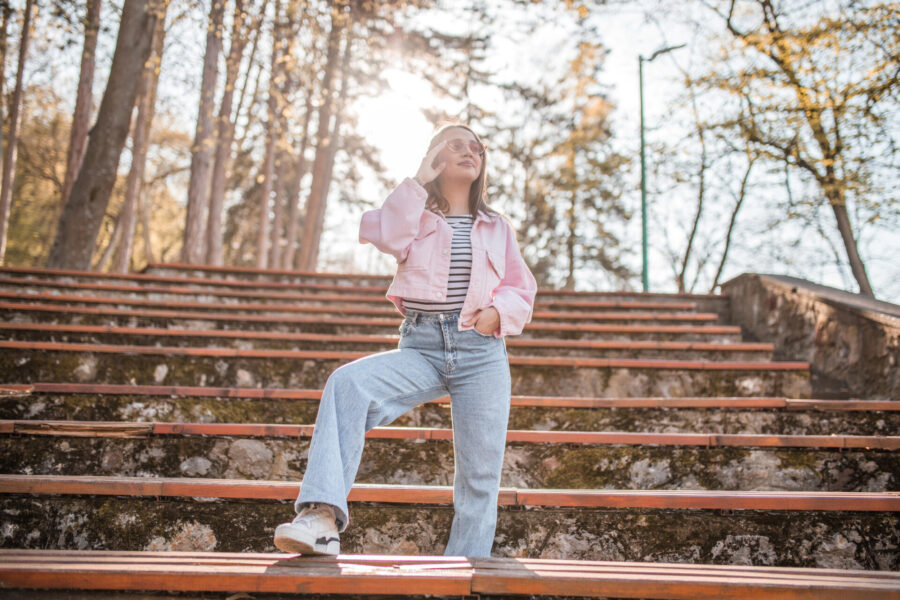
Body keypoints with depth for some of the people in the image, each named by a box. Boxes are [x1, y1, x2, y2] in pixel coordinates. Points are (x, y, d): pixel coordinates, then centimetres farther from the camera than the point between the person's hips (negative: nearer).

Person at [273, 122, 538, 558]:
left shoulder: (497, 227, 21)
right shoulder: (416, 216, 17)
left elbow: (522, 290, 21)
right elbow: (388, 237, -6)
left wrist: (499, 312, -1)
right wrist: (419, 180, 1)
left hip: (481, 351, 2)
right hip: (421, 346, -1)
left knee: (480, 473, -5)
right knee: (348, 383, -31)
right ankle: (322, 516, -38)